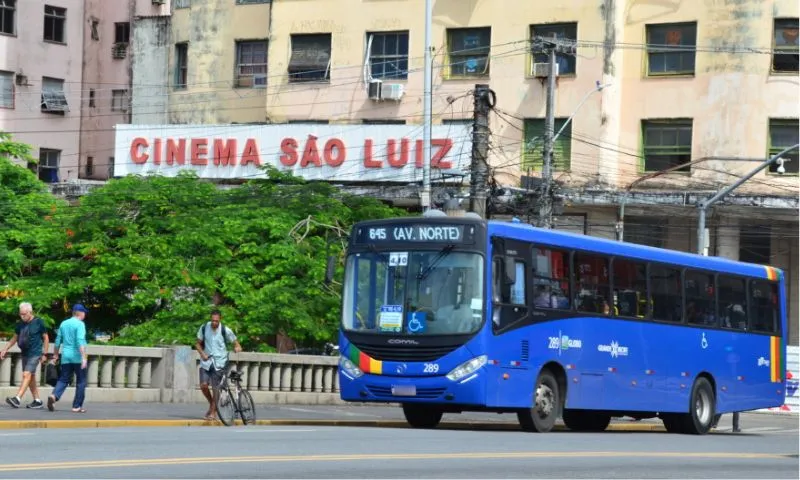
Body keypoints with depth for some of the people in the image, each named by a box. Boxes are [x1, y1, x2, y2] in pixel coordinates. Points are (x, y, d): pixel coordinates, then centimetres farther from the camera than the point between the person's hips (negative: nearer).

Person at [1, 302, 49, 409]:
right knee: (31, 377, 10)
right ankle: (37, 401, 18)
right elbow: (15, 338, 17)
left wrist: (44, 354, -3)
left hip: (35, 353, -7)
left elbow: (46, 338, -1)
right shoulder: (20, 324, 7)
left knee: (27, 375, -17)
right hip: (25, 353, 7)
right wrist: (5, 350, 10)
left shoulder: (38, 322, -8)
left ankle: (17, 399, -27)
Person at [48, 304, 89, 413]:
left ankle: (54, 396, -20)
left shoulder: (64, 324, 11)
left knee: (63, 380, 7)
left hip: (66, 357, 5)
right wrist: (84, 357, -23)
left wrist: (55, 355, 26)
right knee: (81, 382, 6)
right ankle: (77, 406, 6)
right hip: (77, 357, -5)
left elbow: (58, 340, 16)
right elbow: (80, 341, -20)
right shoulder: (80, 324, -9)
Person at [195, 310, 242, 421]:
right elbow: (198, 343, 8)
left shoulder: (225, 330, -9)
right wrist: (202, 354, -9)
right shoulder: (204, 328, -2)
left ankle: (213, 412, 12)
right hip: (206, 361, 2)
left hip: (219, 363, -2)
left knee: (216, 388, -3)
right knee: (203, 385, -9)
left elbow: (235, 342, 1)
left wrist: (237, 347, -22)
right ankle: (211, 403, 19)